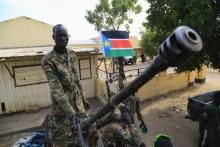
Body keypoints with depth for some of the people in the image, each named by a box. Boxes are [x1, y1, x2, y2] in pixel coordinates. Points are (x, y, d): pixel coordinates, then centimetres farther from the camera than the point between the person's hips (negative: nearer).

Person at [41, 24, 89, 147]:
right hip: (61, 104, -5)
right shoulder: (48, 60, -16)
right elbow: (56, 89, -24)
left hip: (77, 101, 6)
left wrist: (83, 99, 12)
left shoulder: (72, 56, 4)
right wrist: (71, 113, -31)